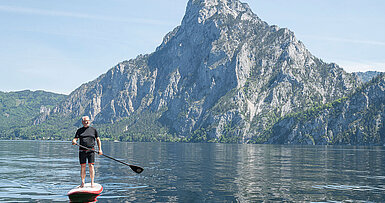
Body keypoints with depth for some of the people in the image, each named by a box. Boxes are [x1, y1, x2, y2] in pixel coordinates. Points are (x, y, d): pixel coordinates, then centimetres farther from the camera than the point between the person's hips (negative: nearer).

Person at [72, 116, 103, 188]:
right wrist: (74, 141, -18)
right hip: (82, 151, 1)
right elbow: (75, 139, 7)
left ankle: (92, 183, -1)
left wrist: (100, 149, 2)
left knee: (91, 166, -7)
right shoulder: (79, 130, 12)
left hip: (91, 150, -1)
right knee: (82, 167, 3)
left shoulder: (93, 130, 9)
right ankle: (82, 183, 11)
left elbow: (98, 140, 11)